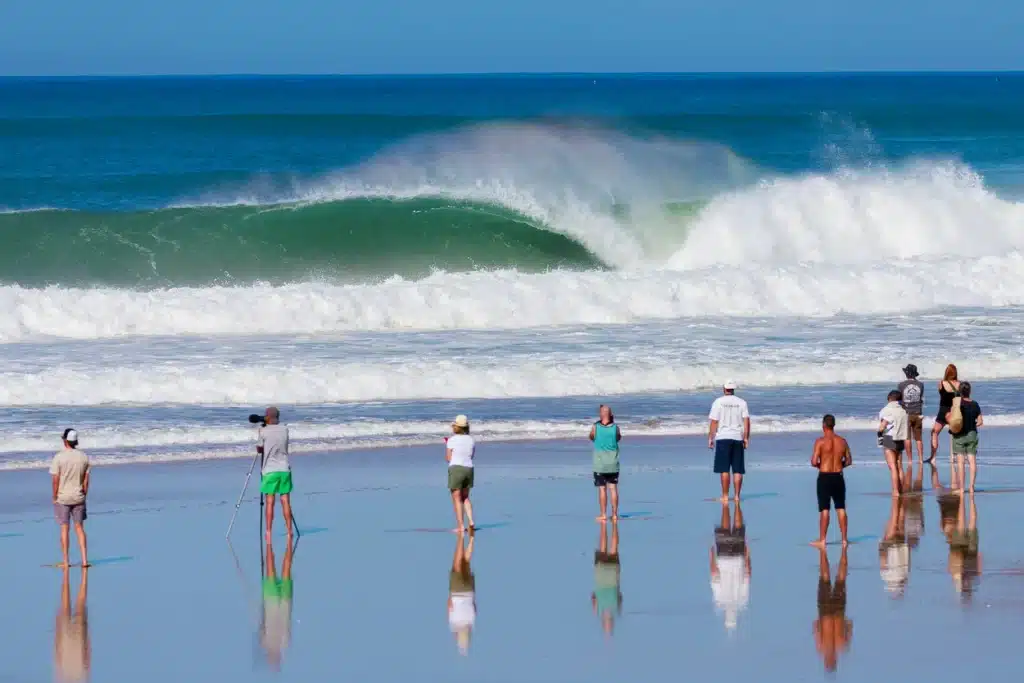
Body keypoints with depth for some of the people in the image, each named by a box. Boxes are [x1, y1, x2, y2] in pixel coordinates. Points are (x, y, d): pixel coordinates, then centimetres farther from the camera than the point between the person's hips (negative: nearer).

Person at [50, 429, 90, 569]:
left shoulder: (59, 457, -13)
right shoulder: (84, 457, 0)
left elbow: (55, 480, -13)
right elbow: (86, 480, 3)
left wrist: (54, 497, -3)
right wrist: (84, 495, 13)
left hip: (62, 498, -3)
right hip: (78, 498, 3)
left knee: (64, 529, 4)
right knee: (79, 528, 10)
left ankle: (65, 561, 8)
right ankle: (84, 560, 5)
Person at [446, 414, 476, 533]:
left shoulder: (452, 440, -7)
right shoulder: (471, 440, 8)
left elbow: (448, 458, -5)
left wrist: (447, 446, 11)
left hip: (456, 469, -5)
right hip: (468, 469, 5)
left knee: (457, 499, 1)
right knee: (465, 497, 19)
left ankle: (461, 526, -2)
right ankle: (471, 522, 4)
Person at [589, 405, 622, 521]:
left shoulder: (595, 427, -9)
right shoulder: (615, 427, -5)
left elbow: (591, 437, 11)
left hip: (599, 463, -2)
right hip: (613, 463, 2)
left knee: (602, 489, 2)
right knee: (613, 488, 6)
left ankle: (603, 515, 1)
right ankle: (614, 514, 7)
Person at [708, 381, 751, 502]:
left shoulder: (718, 402, -1)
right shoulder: (741, 402, 5)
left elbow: (714, 422, -3)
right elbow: (746, 421, 0)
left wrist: (710, 438, 3)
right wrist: (746, 438, 4)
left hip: (723, 438, -2)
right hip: (737, 438, 2)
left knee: (724, 469, -1)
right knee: (738, 470, 5)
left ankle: (725, 496, -4)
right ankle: (736, 495, 3)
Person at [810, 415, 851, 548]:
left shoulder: (821, 441, -11)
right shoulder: (842, 441, 4)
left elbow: (814, 462, -15)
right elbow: (849, 461, 11)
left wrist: (819, 465, 7)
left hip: (824, 477, -4)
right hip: (838, 477, 4)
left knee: (824, 510, -2)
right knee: (841, 509, 10)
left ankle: (822, 540, -1)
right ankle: (844, 539, 11)